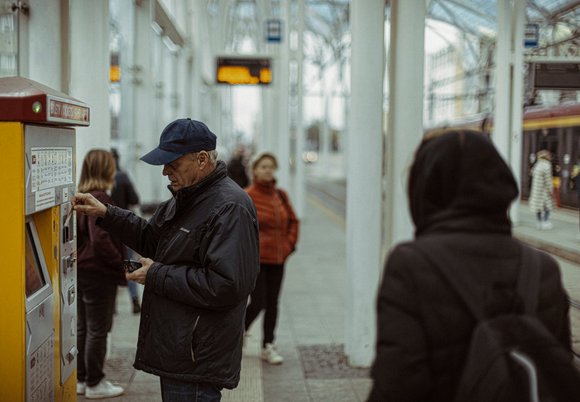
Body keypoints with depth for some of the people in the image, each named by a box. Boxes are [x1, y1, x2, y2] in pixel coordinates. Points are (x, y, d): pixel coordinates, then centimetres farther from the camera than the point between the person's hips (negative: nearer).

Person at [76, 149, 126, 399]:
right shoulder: (99, 198, -19)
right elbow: (100, 240, -25)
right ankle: (94, 384, 11)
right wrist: (121, 263, -14)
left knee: (83, 327, 15)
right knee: (98, 329, 2)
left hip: (81, 270, 9)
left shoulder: (81, 197, 9)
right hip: (99, 273, -9)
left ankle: (81, 379, 25)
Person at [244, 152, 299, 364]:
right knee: (258, 303, -5)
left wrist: (289, 244, 7)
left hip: (277, 259, 6)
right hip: (255, 259, -5)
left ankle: (268, 346, 22)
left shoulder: (281, 196, 7)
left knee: (272, 303, 10)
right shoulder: (247, 196, -10)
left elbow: (292, 221, 17)